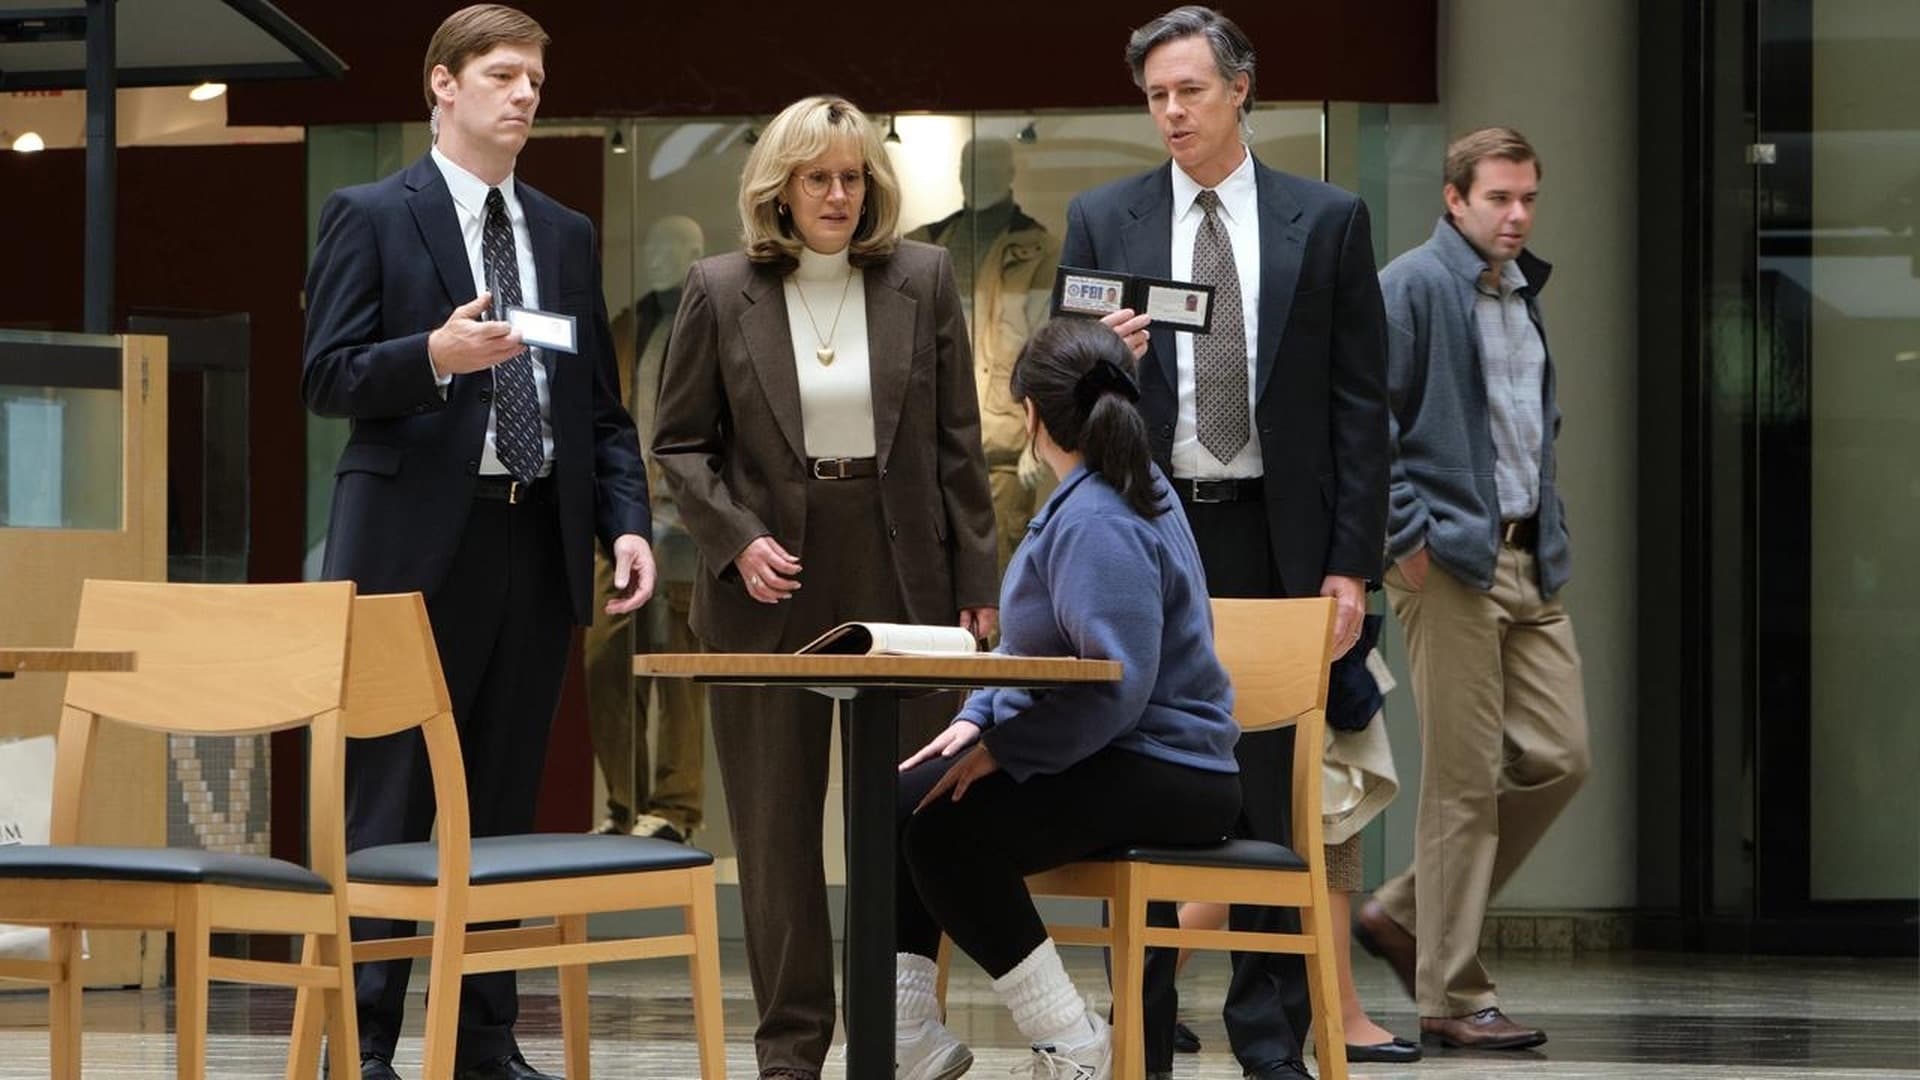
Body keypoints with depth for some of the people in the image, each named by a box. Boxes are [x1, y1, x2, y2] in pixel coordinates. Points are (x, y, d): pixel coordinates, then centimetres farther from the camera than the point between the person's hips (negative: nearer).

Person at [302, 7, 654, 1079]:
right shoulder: (371, 216, 1)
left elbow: (603, 404, 16)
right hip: (419, 542, -5)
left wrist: (630, 522, 3)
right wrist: (434, 355, -23)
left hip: (540, 546, 5)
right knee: (389, 801, -4)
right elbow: (328, 378, -6)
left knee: (504, 806, 8)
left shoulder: (568, 235, 17)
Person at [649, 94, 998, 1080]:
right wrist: (738, 540, -10)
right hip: (771, 582, 0)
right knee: (776, 823, 3)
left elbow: (957, 439, 5)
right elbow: (680, 440, 5)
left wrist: (975, 581, 2)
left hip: (901, 573, 1)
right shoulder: (720, 291, 1)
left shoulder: (922, 279, 4)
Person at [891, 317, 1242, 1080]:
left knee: (947, 828, -26)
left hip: (1161, 777, -11)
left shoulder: (1099, 522, -19)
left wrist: (1000, 747, -25)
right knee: (898, 800, 6)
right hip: (1121, 760, 11)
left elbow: (1117, 688, -29)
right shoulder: (1083, 501, 16)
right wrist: (977, 720, 6)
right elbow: (1032, 647, 22)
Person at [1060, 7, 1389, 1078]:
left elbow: (1361, 402, 2)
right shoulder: (1102, 221, 7)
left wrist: (1352, 564, -4)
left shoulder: (1328, 222, 4)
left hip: (1272, 539, -1)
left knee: (1272, 793, 2)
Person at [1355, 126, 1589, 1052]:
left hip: (1529, 560, 8)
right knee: (1466, 779, -4)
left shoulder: (1524, 291, 17)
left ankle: (1408, 914, 20)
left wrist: (1550, 530, 17)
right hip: (1451, 560, -8)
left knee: (1558, 757, 5)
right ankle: (1452, 996, 4)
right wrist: (1407, 535, -17)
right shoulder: (1412, 287, -9)